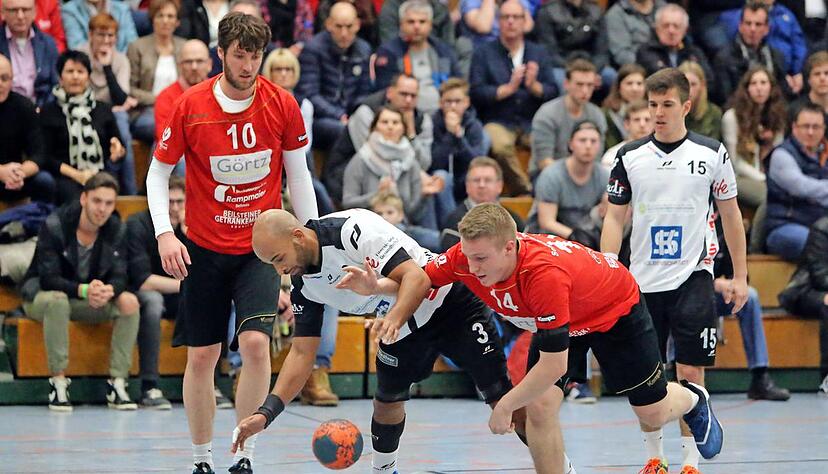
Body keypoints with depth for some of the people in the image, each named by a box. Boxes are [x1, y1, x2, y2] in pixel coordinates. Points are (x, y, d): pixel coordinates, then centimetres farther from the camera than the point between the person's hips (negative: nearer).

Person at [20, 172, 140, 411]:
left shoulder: (117, 230, -7)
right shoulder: (55, 225, -20)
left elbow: (119, 276, -11)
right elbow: (48, 277, -26)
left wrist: (109, 290, -38)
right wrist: (84, 290, -44)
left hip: (89, 301, 5)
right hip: (41, 296, -4)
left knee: (129, 302, -21)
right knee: (57, 300, -39)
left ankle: (117, 383, -21)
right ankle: (58, 381, -33)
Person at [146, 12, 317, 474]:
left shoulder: (282, 105, -6)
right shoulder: (190, 106, -9)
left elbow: (298, 176, 5)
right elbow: (159, 172, 1)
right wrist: (164, 234, -12)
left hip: (262, 246, 0)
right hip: (204, 247, 1)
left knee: (256, 342, -18)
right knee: (201, 355, 4)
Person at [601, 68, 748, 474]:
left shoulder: (713, 154, 1)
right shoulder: (630, 157, 3)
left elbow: (731, 215, 9)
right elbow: (614, 218, 6)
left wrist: (740, 276, 7)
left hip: (693, 277, -2)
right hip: (643, 283, 2)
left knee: (690, 372, -8)